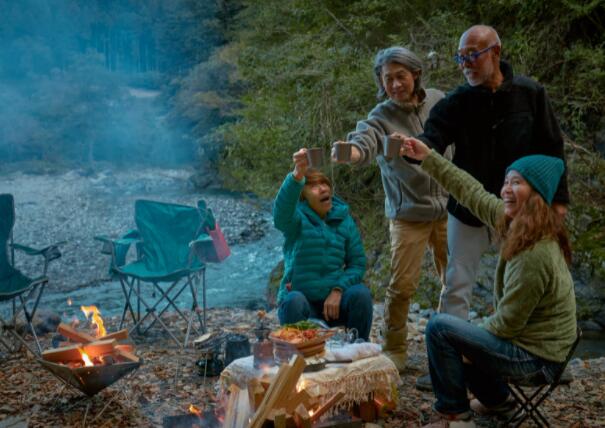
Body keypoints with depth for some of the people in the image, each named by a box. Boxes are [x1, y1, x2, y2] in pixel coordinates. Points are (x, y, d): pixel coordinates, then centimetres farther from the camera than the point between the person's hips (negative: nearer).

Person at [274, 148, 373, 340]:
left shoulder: (344, 218, 5)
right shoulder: (297, 218, -6)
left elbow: (357, 263, 2)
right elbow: (281, 212, -32)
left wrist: (338, 290, -17)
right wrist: (297, 175, -51)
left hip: (334, 301, 3)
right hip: (302, 301, -3)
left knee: (361, 293, -24)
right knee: (294, 301, -34)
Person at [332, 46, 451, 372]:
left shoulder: (439, 101, 0)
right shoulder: (381, 117, -12)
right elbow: (363, 144, -33)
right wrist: (345, 152, -54)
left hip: (447, 208, 4)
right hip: (408, 214, -3)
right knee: (402, 285, -3)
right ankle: (394, 351, 14)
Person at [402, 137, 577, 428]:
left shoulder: (535, 256, -30)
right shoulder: (517, 223, -5)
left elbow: (507, 322, -23)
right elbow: (472, 192, 2)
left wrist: (471, 344, -6)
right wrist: (428, 158, 0)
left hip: (534, 356, -9)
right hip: (533, 341, 9)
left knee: (440, 328, -15)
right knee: (456, 338, 23)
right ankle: (495, 399, 35)